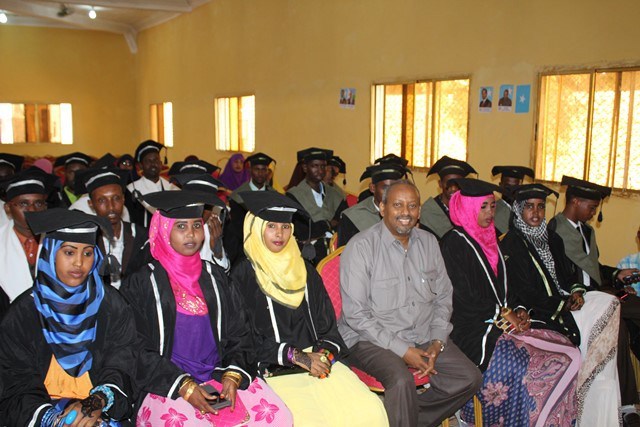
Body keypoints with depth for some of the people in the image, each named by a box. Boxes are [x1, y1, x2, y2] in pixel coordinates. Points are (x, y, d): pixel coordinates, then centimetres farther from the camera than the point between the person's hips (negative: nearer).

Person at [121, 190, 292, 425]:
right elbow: (139, 351, -3)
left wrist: (233, 375, -9)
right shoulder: (142, 284, 1)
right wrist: (183, 386, -14)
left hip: (221, 374, 4)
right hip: (168, 385, -3)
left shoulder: (215, 277, 11)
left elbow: (238, 334, 9)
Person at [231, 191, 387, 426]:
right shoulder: (243, 276, 1)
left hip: (318, 361, 4)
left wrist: (324, 353, -8)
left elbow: (326, 325, 13)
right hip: (273, 370, -4)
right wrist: (296, 356, -13)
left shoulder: (305, 270, 15)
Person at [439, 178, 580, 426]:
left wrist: (519, 310, 1)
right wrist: (503, 313, -9)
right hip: (472, 329, -8)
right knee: (525, 366, -26)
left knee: (569, 355, -8)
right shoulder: (453, 243, -8)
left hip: (503, 321, 8)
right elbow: (463, 297, -13)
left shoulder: (489, 240, 17)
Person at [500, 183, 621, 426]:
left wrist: (576, 291, -3)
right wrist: (564, 305, -9)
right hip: (538, 316, -7)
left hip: (562, 306, 7)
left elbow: (568, 274, 18)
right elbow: (525, 296, -13)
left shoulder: (553, 239, 16)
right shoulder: (510, 245, -8)